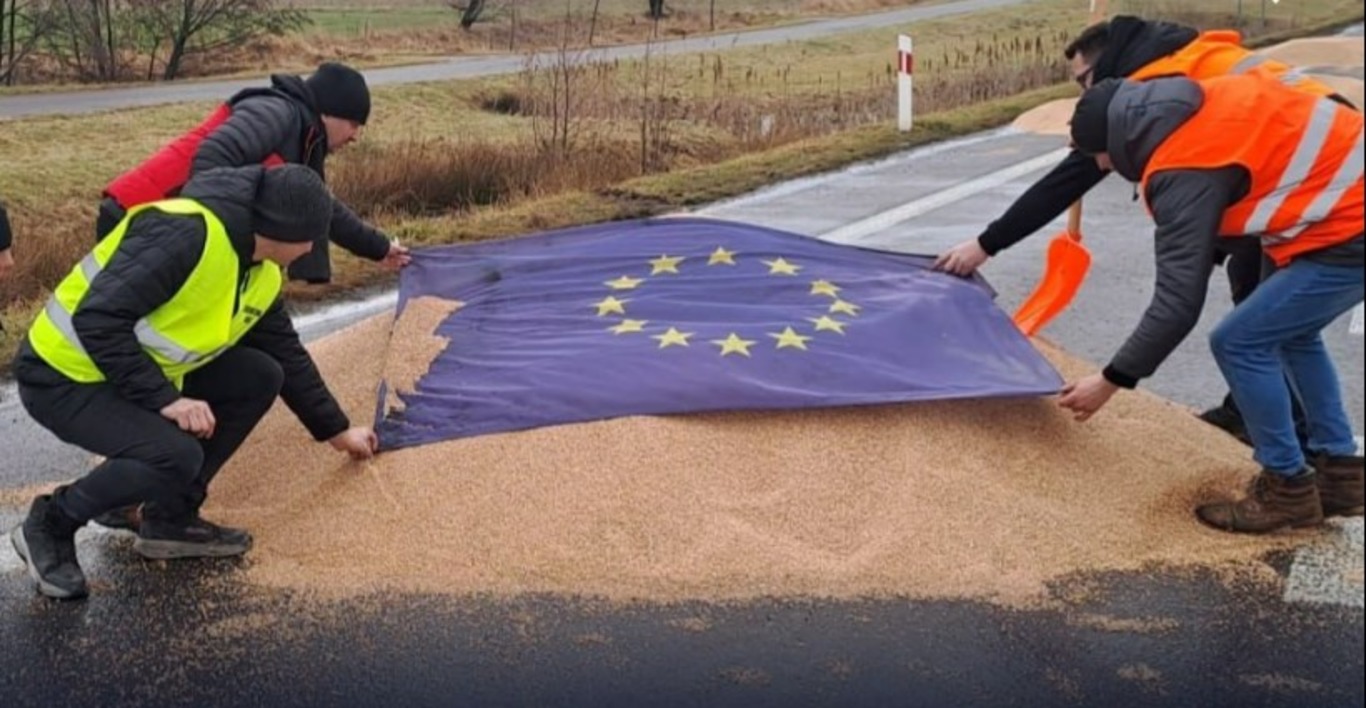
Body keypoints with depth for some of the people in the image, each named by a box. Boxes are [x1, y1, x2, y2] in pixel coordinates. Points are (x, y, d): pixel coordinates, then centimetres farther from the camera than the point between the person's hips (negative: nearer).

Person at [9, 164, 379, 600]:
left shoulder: (262, 275, 2)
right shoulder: (186, 234, -28)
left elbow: (289, 355, 16)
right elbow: (98, 320, -31)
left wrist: (338, 431, 22)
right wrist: (165, 399, -29)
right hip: (64, 376, -9)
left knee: (260, 377, -2)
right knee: (177, 455, -29)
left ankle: (171, 518, 7)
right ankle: (50, 526, -2)